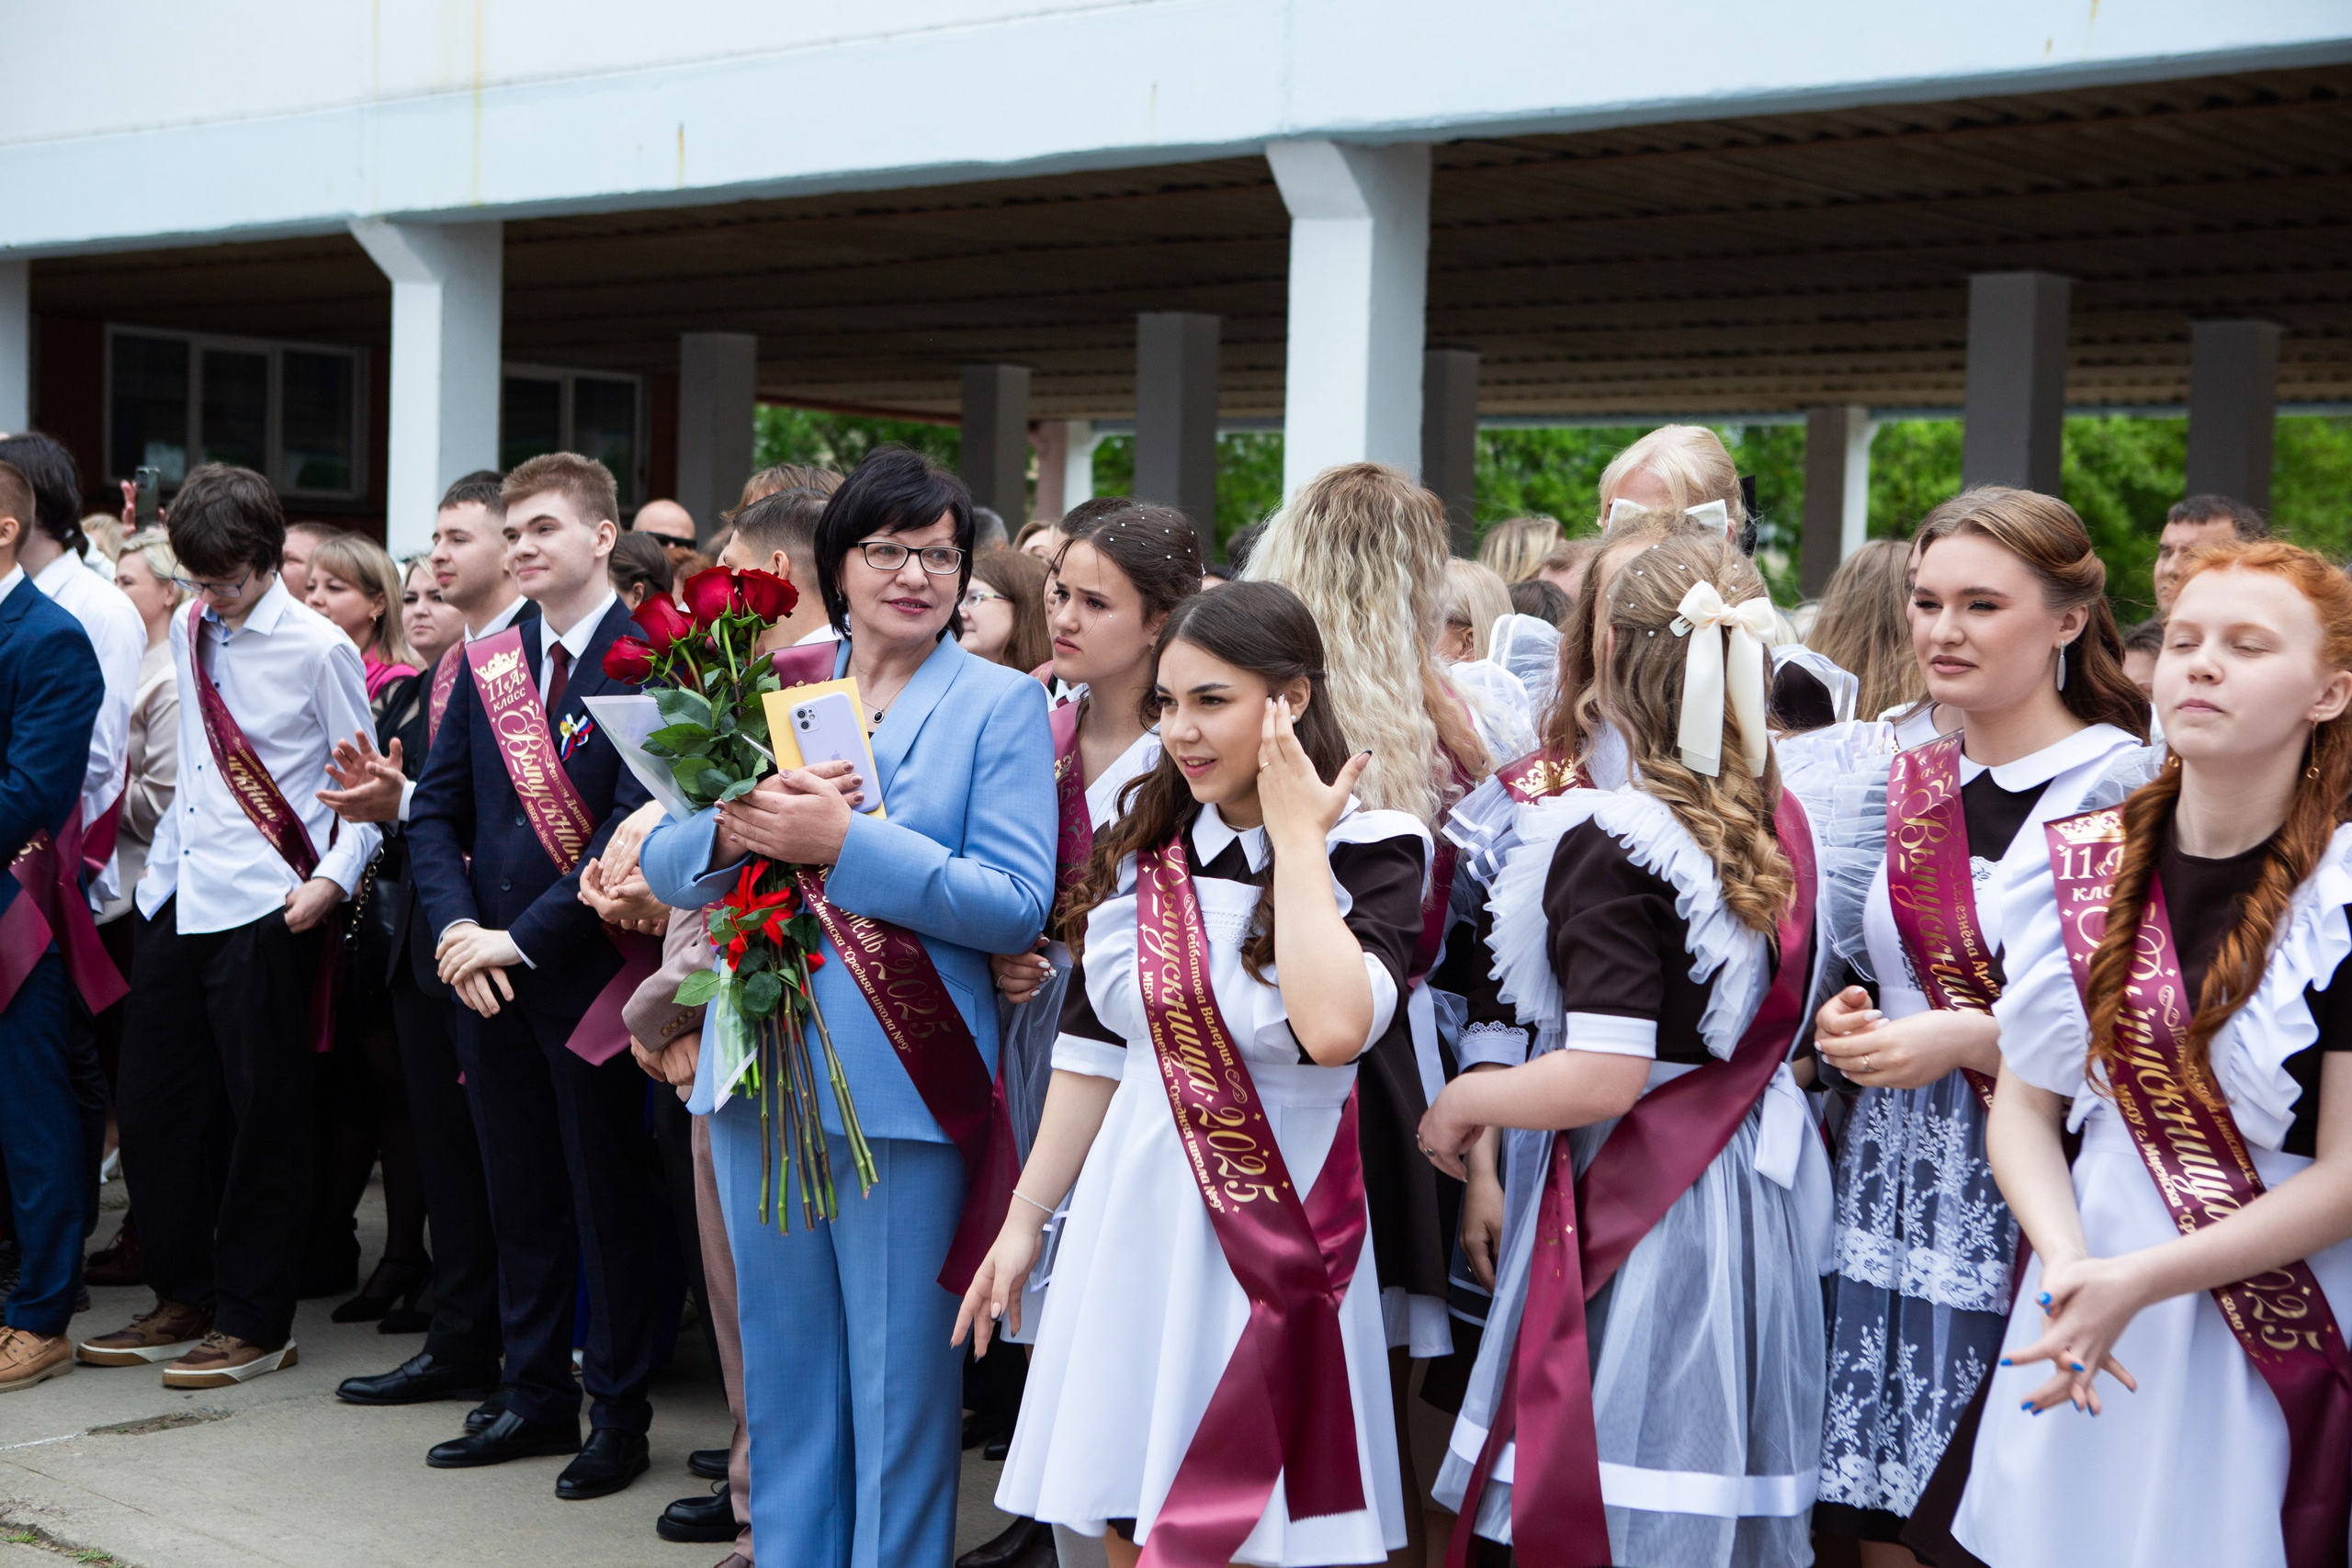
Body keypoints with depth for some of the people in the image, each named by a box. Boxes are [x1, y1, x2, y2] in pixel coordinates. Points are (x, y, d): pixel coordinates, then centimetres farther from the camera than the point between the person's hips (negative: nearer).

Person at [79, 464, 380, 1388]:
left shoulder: (318, 649, -8)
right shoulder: (189, 632, 11)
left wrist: (335, 878, -17)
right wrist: (162, 858, 14)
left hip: (263, 906, -7)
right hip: (176, 895, 7)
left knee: (262, 1116, 1)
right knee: (155, 1105, 11)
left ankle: (256, 1326, 12)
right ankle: (183, 1303, 26)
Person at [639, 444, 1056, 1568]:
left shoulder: (1001, 704, -2)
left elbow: (1018, 904, -12)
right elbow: (663, 866, 8)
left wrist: (845, 842, -19)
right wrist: (730, 831, -14)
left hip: (904, 1084, -4)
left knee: (898, 1383, 3)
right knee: (781, 1372, 15)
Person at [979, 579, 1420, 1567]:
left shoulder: (1370, 852, -9)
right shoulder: (1141, 846, 8)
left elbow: (1334, 1029, -28)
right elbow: (1092, 1048, 13)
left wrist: (1295, 838, -19)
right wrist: (1024, 1219, 13)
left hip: (1271, 1221, -5)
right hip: (1134, 1214, 5)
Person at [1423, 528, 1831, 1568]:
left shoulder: (1611, 845, -17)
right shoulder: (1780, 822, 5)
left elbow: (1603, 1078, -24)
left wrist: (1462, 1102, -8)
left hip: (1642, 1210, -8)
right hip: (1758, 1183, 8)